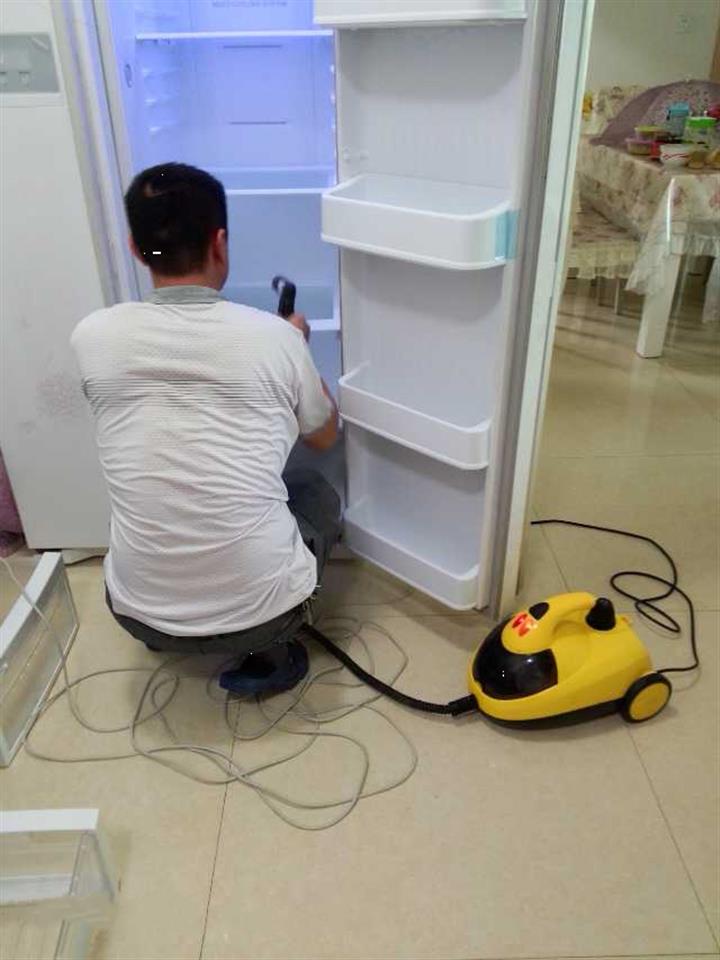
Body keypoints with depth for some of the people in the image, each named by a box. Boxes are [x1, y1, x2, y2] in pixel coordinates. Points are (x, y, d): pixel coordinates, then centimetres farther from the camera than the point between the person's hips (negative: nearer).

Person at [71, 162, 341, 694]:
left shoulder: (94, 334, -6)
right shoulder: (274, 337, -10)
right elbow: (324, 435, 10)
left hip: (140, 615, 4)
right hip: (259, 611, -3)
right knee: (317, 492, 27)